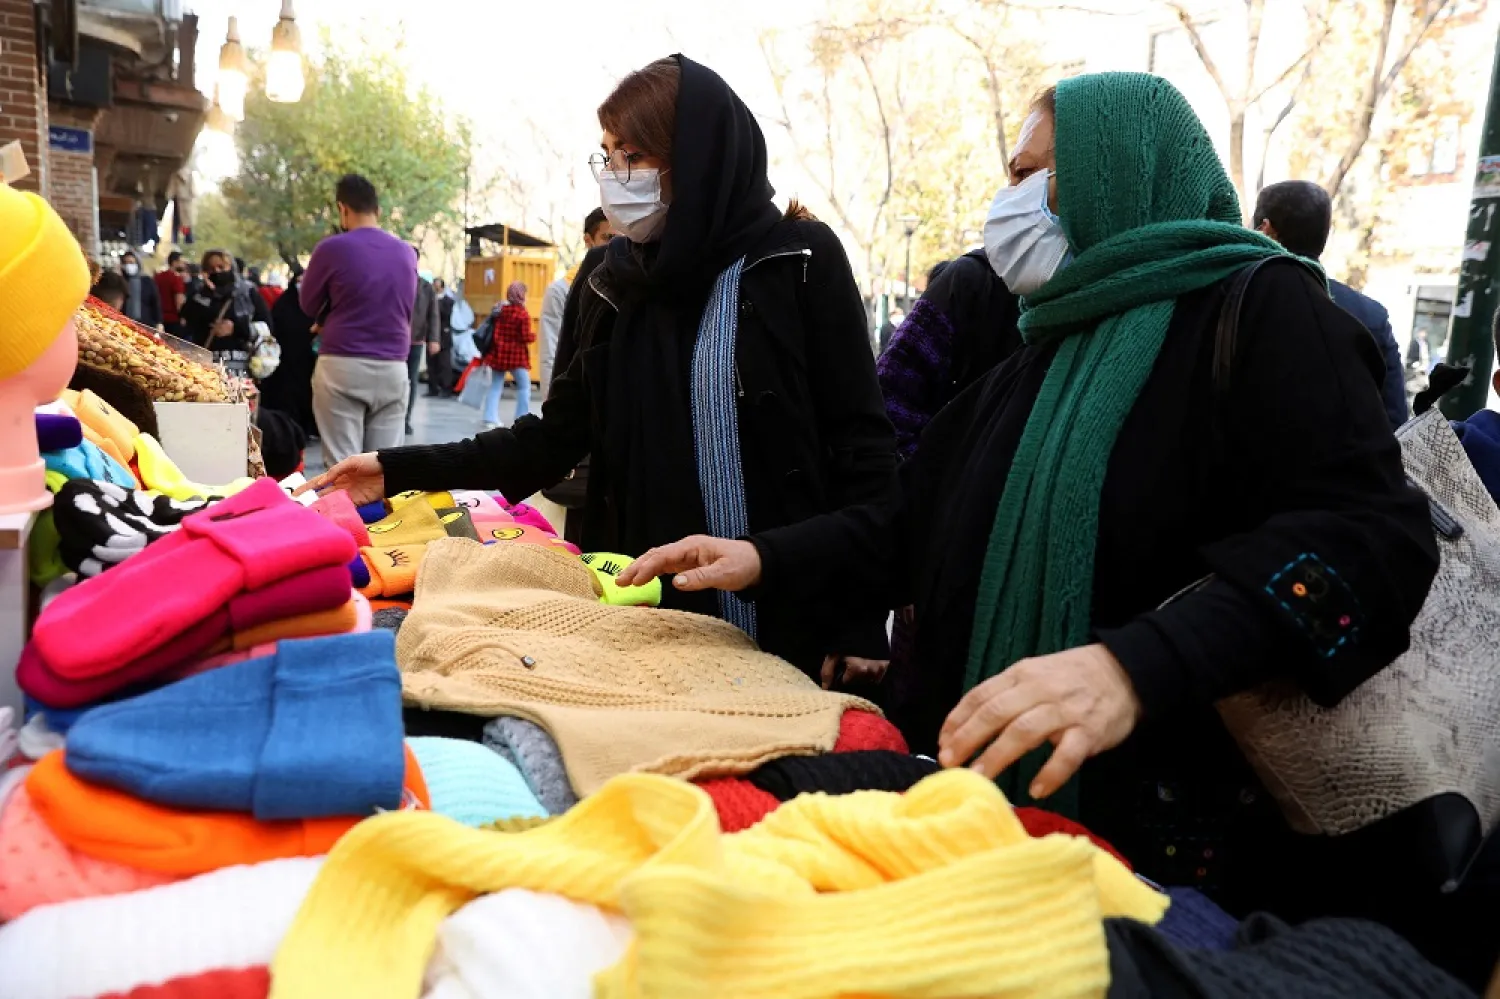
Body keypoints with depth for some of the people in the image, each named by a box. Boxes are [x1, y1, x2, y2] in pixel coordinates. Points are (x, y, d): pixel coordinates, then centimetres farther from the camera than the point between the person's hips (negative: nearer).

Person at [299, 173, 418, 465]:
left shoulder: (332, 248, -5)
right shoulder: (407, 253, 7)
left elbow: (308, 305, 7)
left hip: (343, 365, -3)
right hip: (393, 367, 4)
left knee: (342, 465, 0)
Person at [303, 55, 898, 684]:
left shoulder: (803, 260, -6)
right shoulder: (613, 284, 6)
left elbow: (859, 440, -7)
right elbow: (557, 438, 8)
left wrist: (862, 622, -10)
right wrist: (401, 470, 2)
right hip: (658, 614, 4)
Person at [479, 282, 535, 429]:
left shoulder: (500, 310, 4)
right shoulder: (523, 314, -12)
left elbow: (494, 333, 7)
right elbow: (526, 337, -15)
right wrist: (534, 335, 7)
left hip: (498, 354, 5)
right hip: (517, 356, -5)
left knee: (495, 386, 10)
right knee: (524, 386, 6)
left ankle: (491, 419, 6)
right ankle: (522, 419, 2)